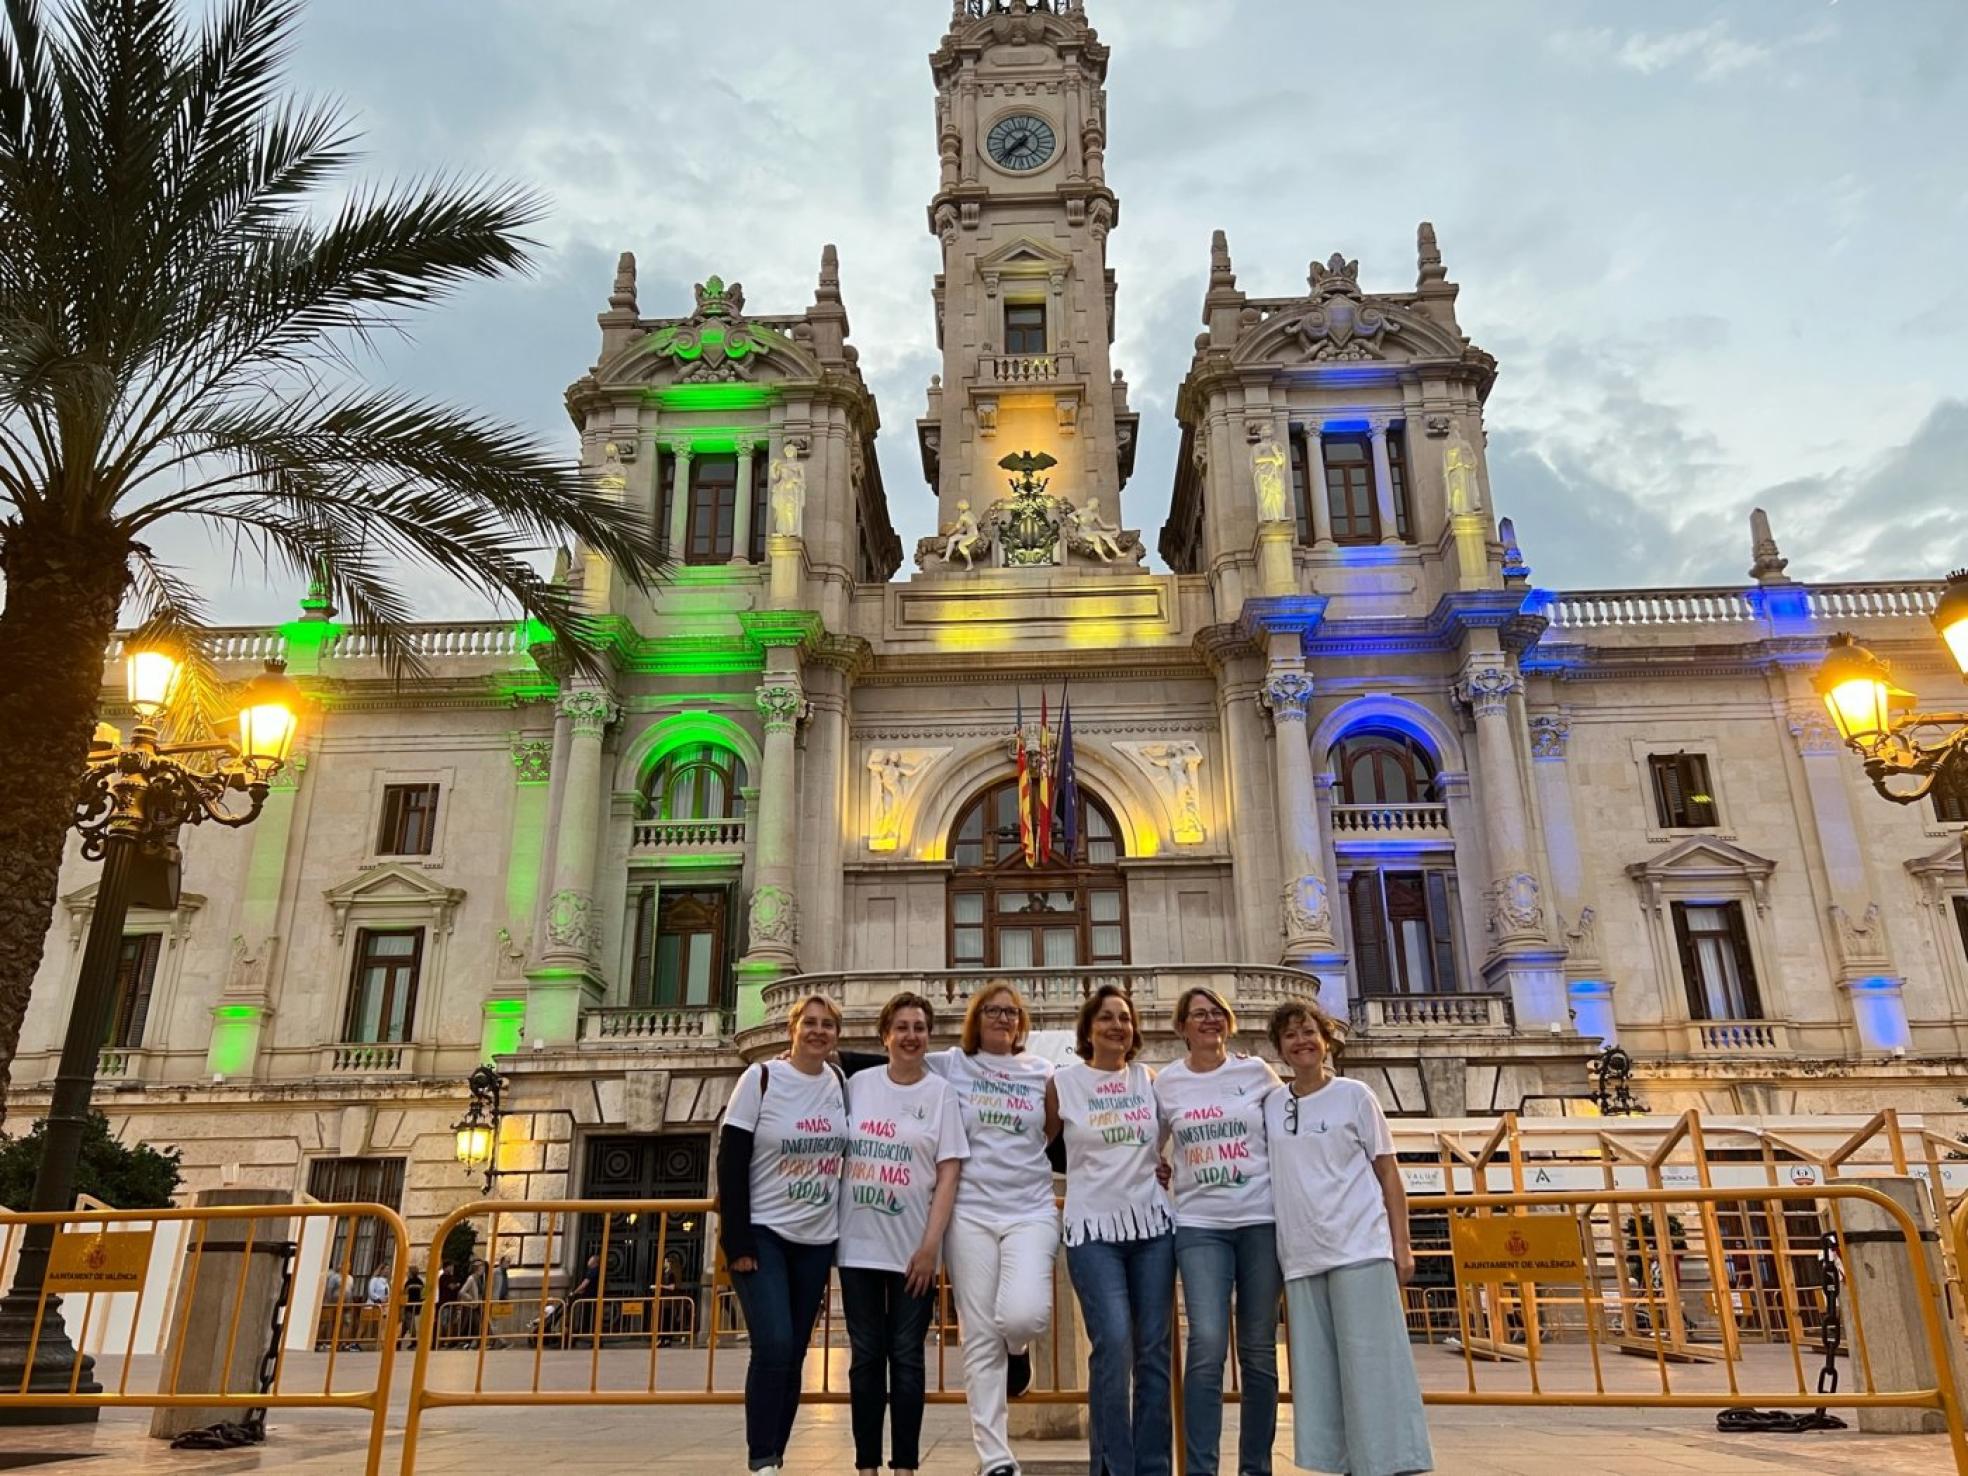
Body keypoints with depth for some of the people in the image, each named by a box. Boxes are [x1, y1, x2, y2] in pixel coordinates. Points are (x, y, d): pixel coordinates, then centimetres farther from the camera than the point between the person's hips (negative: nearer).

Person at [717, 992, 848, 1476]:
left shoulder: (840, 1082, 1)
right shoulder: (761, 1078, -9)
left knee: (793, 1356, 7)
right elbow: (730, 1162, -10)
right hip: (762, 1234, -4)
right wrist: (737, 1240, -15)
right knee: (773, 1347, -15)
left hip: (816, 1240, 4)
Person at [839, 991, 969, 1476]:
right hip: (859, 1243, 2)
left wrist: (931, 1244, -11)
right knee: (866, 1356, 7)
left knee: (906, 1357, 3)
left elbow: (948, 1172, -4)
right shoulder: (859, 1084, 5)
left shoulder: (941, 1093, -1)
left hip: (912, 1247, -2)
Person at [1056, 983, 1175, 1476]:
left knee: (1154, 1349, 3)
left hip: (1152, 1223, 3)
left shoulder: (1149, 1080, 8)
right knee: (1113, 1345, -13)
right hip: (1093, 1228, -3)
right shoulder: (1063, 1082, 1)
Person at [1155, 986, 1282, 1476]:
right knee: (1208, 1345, -13)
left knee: (1258, 1349, 6)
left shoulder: (1257, 1072, 3)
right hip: (1199, 1224, 0)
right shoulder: (1166, 1082, 5)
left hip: (1261, 1220, 1)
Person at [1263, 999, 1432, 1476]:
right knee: (1317, 1371, 6)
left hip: (1360, 1249, -4)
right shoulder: (1270, 1105, 9)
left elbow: (1388, 1172, 2)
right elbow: (1262, 1173, 19)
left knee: (1371, 1363, -5)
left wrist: (1401, 1245, -3)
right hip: (1301, 1257, 4)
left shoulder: (1354, 1096, 1)